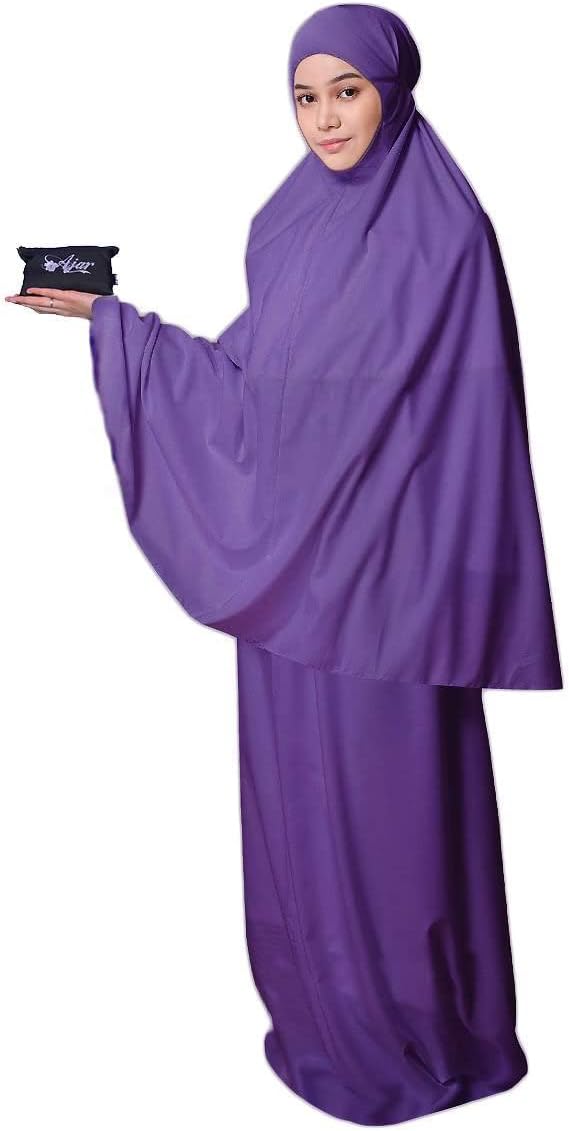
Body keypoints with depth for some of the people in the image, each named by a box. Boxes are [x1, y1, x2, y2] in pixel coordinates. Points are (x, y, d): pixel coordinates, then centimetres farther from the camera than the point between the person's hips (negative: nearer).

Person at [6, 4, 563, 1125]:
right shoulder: (286, 225, 11)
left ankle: (419, 1032, 22)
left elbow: (471, 410, -12)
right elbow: (249, 375, 14)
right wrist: (108, 319, 10)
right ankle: (324, 1009, 31)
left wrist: (460, 593, -16)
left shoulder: (445, 232, -9)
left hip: (385, 566, -7)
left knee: (390, 790, 2)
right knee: (297, 784, 13)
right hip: (287, 562, 7)